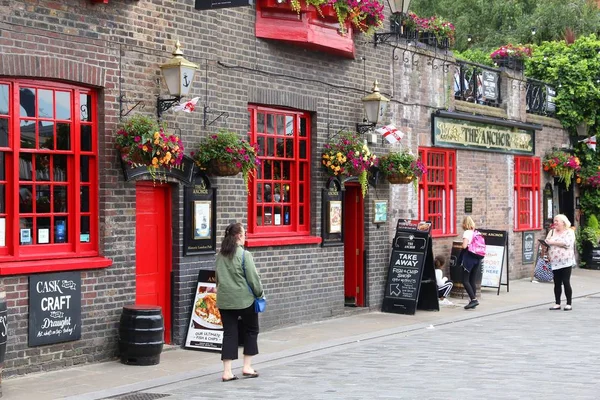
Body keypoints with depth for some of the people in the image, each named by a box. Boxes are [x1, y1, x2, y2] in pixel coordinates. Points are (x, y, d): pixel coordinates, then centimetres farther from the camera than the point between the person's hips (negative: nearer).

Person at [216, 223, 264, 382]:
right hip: (244, 299, -5)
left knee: (229, 333, 7)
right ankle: (247, 367, 14)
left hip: (224, 300, 5)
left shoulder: (220, 255, 6)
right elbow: (252, 277, -10)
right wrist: (260, 293, 3)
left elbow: (218, 276, 13)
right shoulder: (244, 254, -12)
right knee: (251, 330, 13)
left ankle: (227, 371, 1)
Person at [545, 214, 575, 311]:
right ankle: (557, 303, 12)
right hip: (555, 262, 5)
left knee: (566, 283, -4)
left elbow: (567, 243, -18)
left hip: (566, 262, -5)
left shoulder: (569, 232, -2)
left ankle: (569, 304, 3)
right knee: (557, 283, 7)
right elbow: (546, 242, 8)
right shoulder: (552, 232, 15)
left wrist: (553, 242, -14)